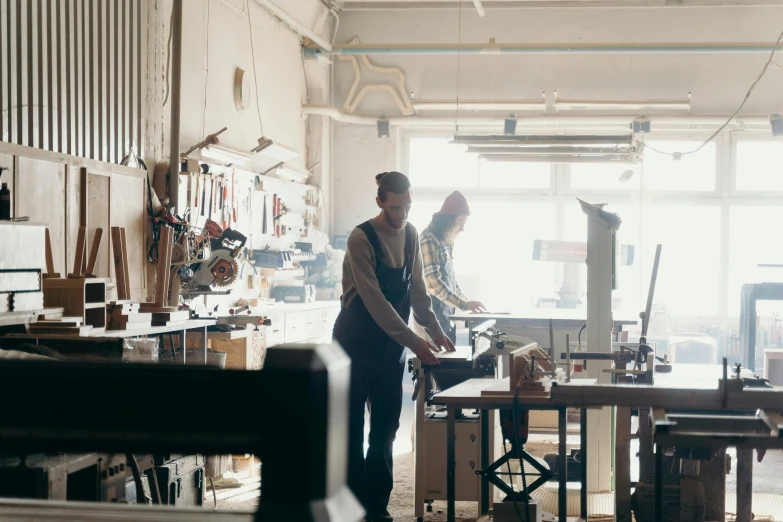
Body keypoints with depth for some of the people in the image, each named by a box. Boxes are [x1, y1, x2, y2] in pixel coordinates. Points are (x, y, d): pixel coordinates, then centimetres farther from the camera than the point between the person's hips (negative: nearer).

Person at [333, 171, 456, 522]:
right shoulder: (362, 238, -18)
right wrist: (414, 343, -25)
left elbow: (417, 288, 9)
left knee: (386, 427, 8)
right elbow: (375, 301, -22)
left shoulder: (410, 234, 3)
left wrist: (434, 330, -3)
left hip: (391, 344, 6)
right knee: (352, 427, 1)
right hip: (357, 341, -6)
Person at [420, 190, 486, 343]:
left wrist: (467, 300, 12)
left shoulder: (446, 242, 14)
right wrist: (463, 305, -23)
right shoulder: (429, 240, -15)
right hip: (432, 316, -9)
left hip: (446, 316, 9)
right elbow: (434, 282, -22)